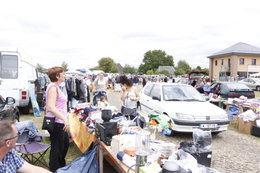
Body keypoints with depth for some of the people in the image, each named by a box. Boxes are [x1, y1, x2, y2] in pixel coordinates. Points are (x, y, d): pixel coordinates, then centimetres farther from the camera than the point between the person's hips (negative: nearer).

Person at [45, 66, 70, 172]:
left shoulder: (56, 87, 13)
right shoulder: (53, 87, -18)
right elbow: (51, 107, -28)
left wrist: (66, 116, 22)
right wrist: (65, 119, -32)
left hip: (60, 122, 10)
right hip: (55, 122, -10)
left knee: (65, 144, 23)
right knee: (57, 148, 3)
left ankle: (61, 167, 41)